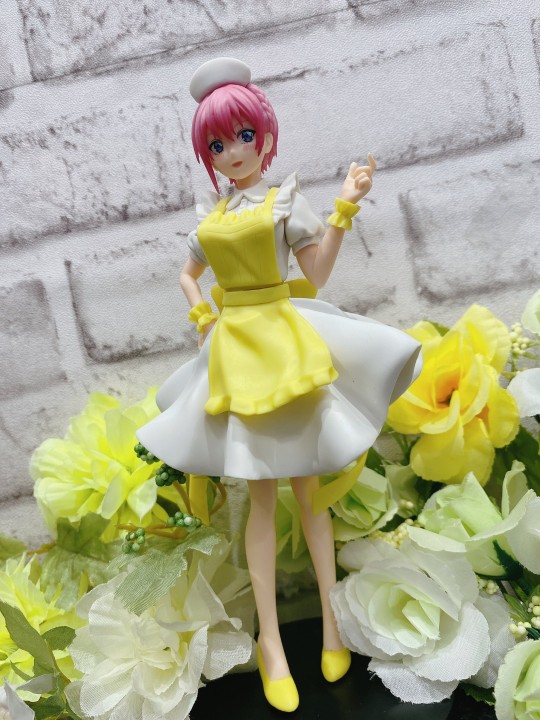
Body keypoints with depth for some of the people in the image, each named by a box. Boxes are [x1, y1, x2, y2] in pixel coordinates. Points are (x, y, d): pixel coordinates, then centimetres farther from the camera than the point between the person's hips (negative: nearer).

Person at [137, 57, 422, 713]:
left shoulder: (285, 197, 2)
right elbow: (188, 275, 24)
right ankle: (271, 642, 14)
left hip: (285, 343, -2)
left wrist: (345, 207, -10)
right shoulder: (210, 213, 12)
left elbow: (316, 275, -3)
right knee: (261, 498, 5)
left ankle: (330, 624, 20)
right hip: (233, 352, 3)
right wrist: (203, 321, 6)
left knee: (307, 490, 4)